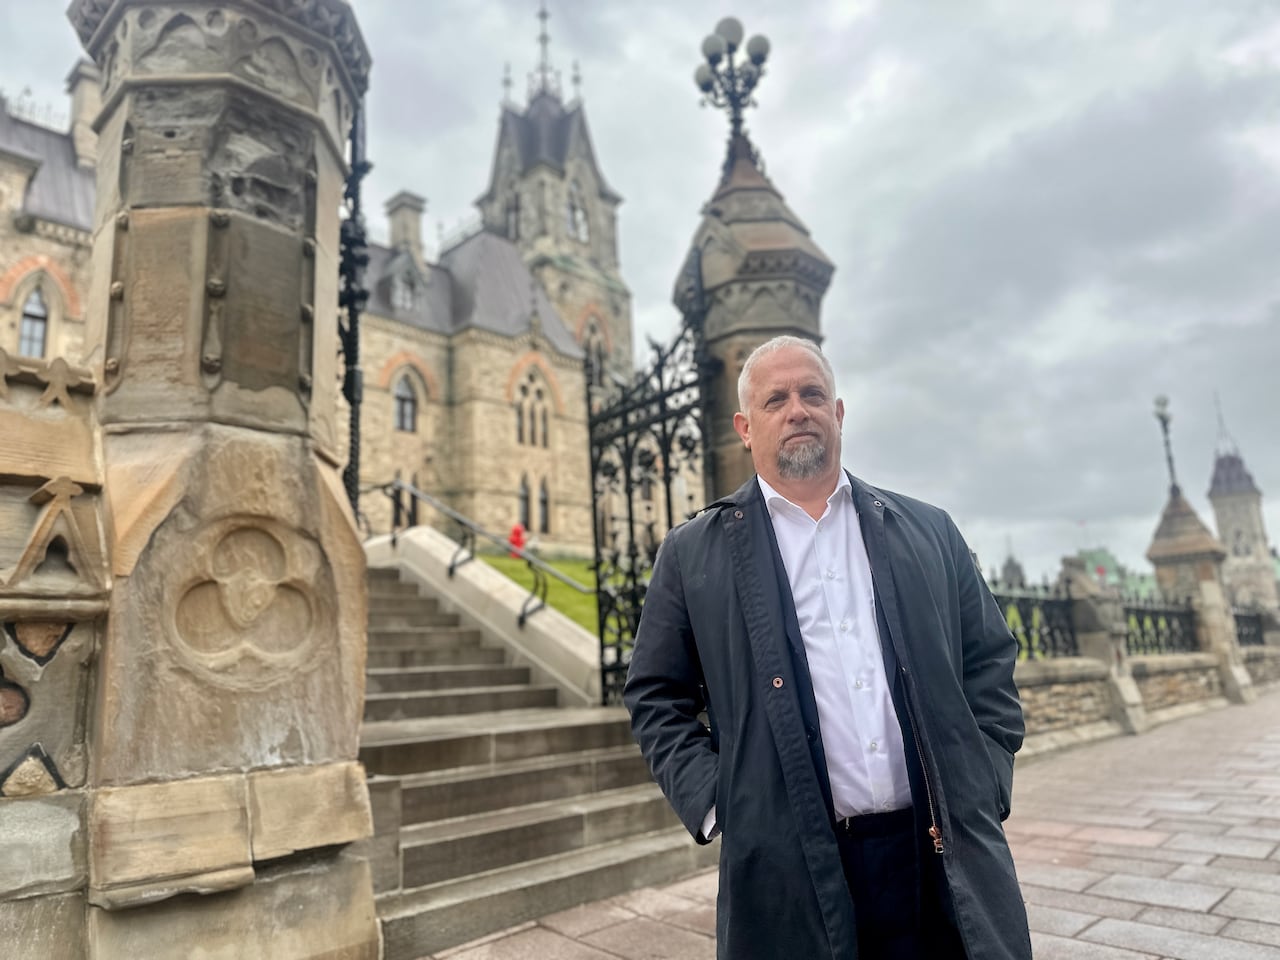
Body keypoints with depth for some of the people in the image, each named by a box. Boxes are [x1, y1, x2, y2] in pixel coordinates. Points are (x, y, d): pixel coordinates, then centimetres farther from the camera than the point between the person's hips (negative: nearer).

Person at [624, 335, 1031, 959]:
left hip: (944, 858, 3)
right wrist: (713, 804, -6)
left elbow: (989, 667, 11)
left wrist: (983, 792, 2)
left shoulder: (927, 532, 8)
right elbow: (656, 698, 3)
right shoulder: (694, 553, 1)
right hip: (788, 870, -2)